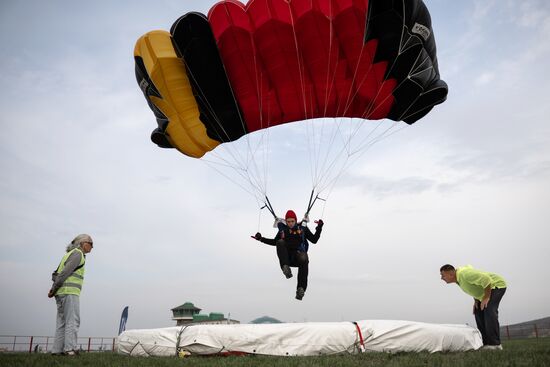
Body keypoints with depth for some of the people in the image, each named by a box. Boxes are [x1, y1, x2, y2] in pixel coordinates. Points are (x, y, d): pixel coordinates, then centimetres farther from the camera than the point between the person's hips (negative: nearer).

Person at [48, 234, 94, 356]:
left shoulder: (69, 254, 25)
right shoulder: (78, 254, -5)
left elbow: (55, 274, 20)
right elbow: (65, 272, -16)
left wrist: (54, 288, 5)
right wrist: (54, 289, -10)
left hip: (61, 293, 9)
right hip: (69, 291, -9)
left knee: (62, 322, 8)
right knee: (72, 320, -11)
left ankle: (57, 350, 5)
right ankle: (69, 348, -17)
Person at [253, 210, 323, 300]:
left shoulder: (302, 228, 9)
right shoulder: (283, 229, 12)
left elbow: (314, 240, 9)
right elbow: (274, 242, 24)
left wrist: (319, 228, -2)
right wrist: (261, 238, 15)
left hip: (298, 254, -1)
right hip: (286, 257, 1)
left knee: (304, 260, -37)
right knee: (280, 242, -26)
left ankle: (301, 288, -39)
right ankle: (285, 267, -41)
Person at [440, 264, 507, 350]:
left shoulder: (464, 274, -32)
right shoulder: (458, 279, 0)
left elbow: (486, 279, -35)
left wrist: (486, 297, -26)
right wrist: (476, 300, 6)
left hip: (497, 285, -10)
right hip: (489, 287, 10)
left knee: (489, 310, -24)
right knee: (478, 312, 4)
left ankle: (495, 344, -24)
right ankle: (486, 343, 5)